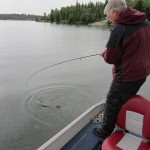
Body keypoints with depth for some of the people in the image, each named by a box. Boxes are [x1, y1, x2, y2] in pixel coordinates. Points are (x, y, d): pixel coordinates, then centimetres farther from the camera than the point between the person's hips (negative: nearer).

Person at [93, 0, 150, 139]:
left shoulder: (119, 28, -21)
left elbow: (110, 58, -18)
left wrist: (104, 53, 4)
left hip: (126, 76, -8)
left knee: (112, 103, 9)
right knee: (125, 101, 25)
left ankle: (105, 132, 28)